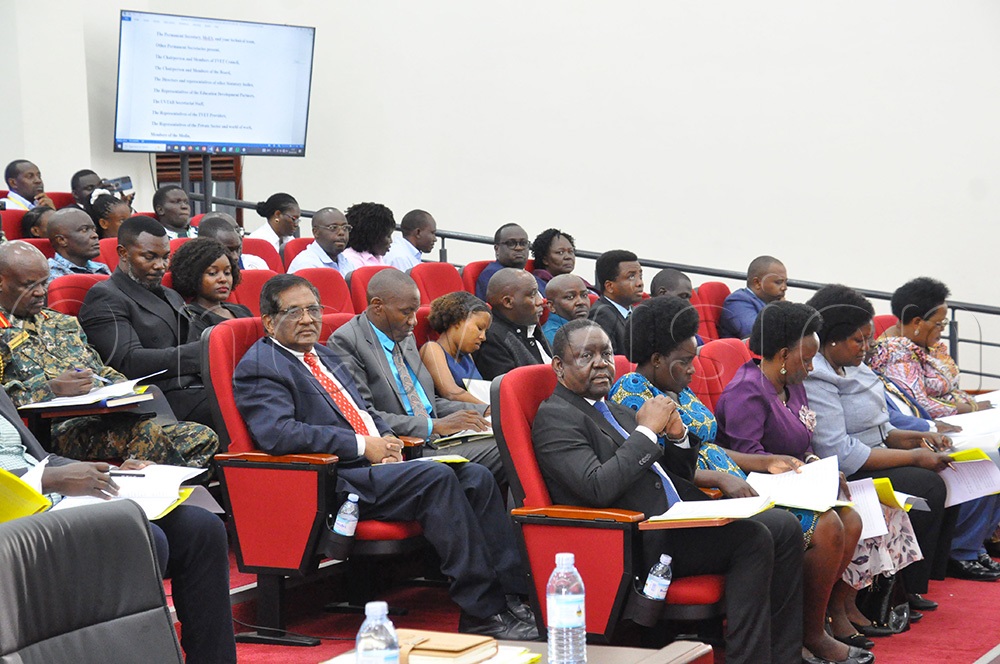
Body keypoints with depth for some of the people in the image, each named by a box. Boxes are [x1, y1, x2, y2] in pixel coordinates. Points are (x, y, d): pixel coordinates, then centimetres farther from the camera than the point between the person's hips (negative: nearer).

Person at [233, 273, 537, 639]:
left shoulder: (325, 357, 25)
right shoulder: (258, 367, -3)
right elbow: (278, 433, -18)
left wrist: (387, 439, 5)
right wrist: (363, 445, -16)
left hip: (378, 462, 9)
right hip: (337, 480, -9)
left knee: (477, 477, -11)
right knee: (438, 478, -28)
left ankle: (511, 596, -13)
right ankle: (480, 612, -26)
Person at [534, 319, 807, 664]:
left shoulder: (617, 411, 22)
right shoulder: (554, 417, -5)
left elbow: (679, 476, 26)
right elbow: (598, 488, -21)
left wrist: (677, 436, 4)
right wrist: (647, 431, -13)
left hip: (677, 522, 9)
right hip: (637, 543, -9)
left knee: (785, 526, -3)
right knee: (752, 539, -22)